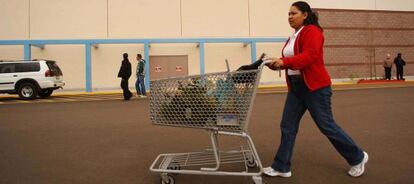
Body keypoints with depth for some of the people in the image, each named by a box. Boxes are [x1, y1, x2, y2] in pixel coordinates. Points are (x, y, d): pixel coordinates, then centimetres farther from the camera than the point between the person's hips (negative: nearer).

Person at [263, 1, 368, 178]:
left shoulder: (312, 31, -10)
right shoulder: (294, 36, 16)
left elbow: (309, 56, -24)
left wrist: (284, 62, -33)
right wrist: (277, 63, -2)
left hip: (315, 86, -8)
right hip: (296, 87, 9)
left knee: (327, 126, 1)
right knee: (288, 126, 6)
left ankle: (358, 158, 24)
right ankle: (281, 167, 14)